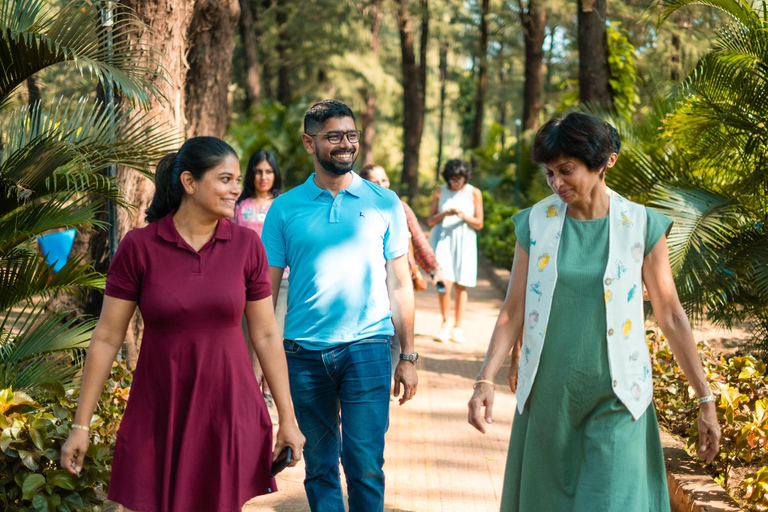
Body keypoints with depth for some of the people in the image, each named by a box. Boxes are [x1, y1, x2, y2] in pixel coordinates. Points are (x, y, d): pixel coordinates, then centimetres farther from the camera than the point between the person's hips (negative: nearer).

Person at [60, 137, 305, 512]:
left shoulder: (247, 246, -1)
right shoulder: (138, 247, -6)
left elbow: (266, 336, 3)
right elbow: (107, 338, -3)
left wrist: (288, 419, 3)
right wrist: (81, 425, -3)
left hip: (229, 410, 1)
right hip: (160, 414, -1)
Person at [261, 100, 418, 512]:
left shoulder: (384, 203, 5)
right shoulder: (285, 209, 5)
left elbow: (399, 285, 7)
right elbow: (267, 290, 6)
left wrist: (408, 357, 5)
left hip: (367, 349, -1)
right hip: (303, 352, 1)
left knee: (365, 465, -6)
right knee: (319, 467, 9)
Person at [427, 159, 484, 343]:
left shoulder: (474, 193, 3)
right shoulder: (440, 191, 5)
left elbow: (479, 224, 4)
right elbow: (430, 220, 6)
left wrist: (463, 216, -15)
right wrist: (444, 214, -13)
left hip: (464, 241, 1)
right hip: (443, 239, 0)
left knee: (461, 285, 1)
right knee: (444, 281, -16)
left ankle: (457, 327, 10)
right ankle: (446, 323, 3)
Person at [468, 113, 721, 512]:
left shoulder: (640, 226, -3)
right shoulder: (536, 223, 2)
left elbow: (671, 317, 1)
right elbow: (513, 311, 3)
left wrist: (706, 400, 2)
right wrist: (486, 380, -10)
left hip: (614, 398, -2)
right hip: (549, 394, 2)